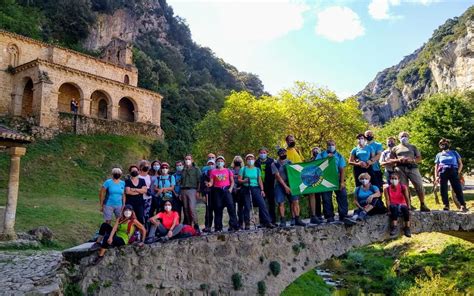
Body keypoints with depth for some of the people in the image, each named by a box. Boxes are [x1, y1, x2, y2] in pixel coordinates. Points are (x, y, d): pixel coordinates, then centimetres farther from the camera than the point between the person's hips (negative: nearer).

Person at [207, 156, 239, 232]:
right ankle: (218, 227, 6)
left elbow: (232, 181, 12)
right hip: (217, 190, 0)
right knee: (218, 208, 0)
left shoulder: (228, 170, 13)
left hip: (226, 189, 0)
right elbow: (211, 182, 6)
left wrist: (231, 188, -5)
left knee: (231, 206, -12)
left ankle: (234, 225, -8)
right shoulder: (213, 171, 12)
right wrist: (209, 184, -16)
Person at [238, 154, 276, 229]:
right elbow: (239, 180, 4)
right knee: (247, 206, -3)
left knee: (262, 204, -11)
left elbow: (260, 181, 13)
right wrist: (244, 181, -17)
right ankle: (247, 224, 7)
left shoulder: (257, 169, 15)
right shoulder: (243, 169, 8)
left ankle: (267, 222, -11)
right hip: (246, 189, -1)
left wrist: (262, 190, 3)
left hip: (256, 188, 2)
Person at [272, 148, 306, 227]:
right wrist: (285, 186, -15)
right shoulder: (274, 164, -2)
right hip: (280, 185, -3)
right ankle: (283, 221, -1)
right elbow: (278, 176, -9)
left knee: (295, 201, -6)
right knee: (281, 203, -7)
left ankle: (297, 220, 0)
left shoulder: (289, 162, 10)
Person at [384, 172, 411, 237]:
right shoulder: (387, 189, -1)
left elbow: (407, 198, -13)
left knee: (405, 208, -33)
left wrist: (408, 208, -25)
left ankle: (407, 228, -26)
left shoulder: (403, 187, -3)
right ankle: (394, 226, -37)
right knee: (395, 207, -35)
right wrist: (389, 210, -24)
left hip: (402, 206, 1)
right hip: (393, 207, 0)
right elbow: (388, 200, -10)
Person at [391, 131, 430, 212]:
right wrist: (398, 160, -9)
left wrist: (412, 160, -8)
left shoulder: (413, 147, 20)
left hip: (412, 167, 0)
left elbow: (419, 158, 13)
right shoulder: (395, 148, 18)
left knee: (419, 186, -10)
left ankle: (422, 205, -1)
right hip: (400, 169, 0)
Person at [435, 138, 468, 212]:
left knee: (458, 189, -10)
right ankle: (446, 205, -5)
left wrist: (458, 172, -2)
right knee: (443, 190, -6)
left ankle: (463, 205, -13)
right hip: (443, 172, 1)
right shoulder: (439, 155, 20)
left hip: (453, 171, -1)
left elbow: (460, 163, 14)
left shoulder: (454, 153, 20)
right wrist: (436, 176, 2)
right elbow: (436, 167, 16)